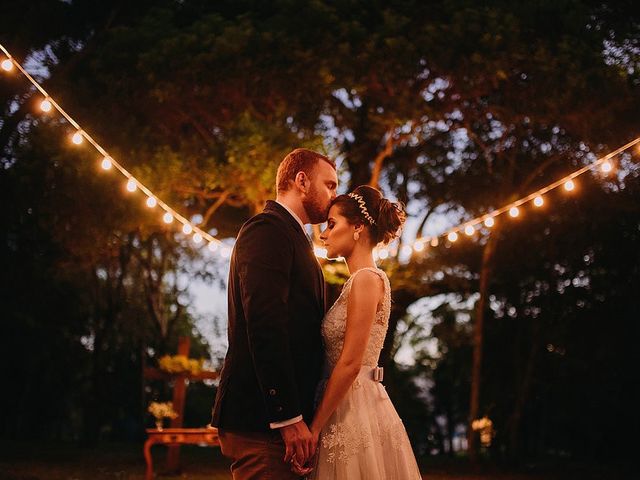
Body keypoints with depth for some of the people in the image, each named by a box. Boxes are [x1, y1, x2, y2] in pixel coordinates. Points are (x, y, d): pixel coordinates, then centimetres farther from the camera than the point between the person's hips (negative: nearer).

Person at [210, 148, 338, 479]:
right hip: (261, 419, -10)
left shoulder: (289, 236, 22)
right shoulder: (268, 229, -9)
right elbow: (265, 327, -20)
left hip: (282, 416, 10)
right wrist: (290, 418, -22)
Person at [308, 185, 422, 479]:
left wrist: (314, 427, -15)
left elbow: (350, 364, -18)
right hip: (349, 408, 9)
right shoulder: (358, 281, 14)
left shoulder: (367, 279, -13)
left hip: (357, 411, -9)